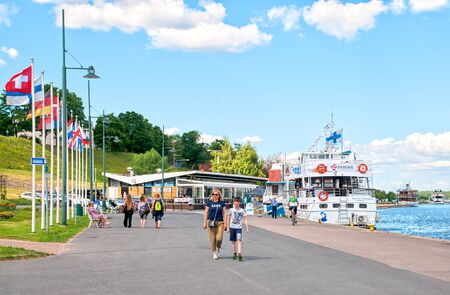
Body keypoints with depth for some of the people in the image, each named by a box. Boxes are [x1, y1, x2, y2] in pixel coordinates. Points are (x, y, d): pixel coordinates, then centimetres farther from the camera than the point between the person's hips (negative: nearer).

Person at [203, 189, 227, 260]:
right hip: (211, 222, 0)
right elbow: (206, 213, 7)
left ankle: (218, 248, 21)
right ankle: (214, 253, 16)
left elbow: (224, 213, 6)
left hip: (220, 222, 0)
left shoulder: (222, 203, 6)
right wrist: (205, 222, 1)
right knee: (212, 239, 1)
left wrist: (225, 223, -1)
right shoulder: (209, 202, 5)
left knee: (219, 238, -9)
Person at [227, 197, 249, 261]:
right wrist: (228, 227, 7)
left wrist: (247, 228, -6)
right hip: (232, 227, 2)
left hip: (239, 228, -2)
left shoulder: (242, 211, 0)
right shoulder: (231, 210, 2)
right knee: (233, 241, 8)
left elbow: (245, 219, 1)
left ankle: (239, 254, -19)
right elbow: (228, 219, 9)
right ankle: (234, 254, 21)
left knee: (239, 240, -14)